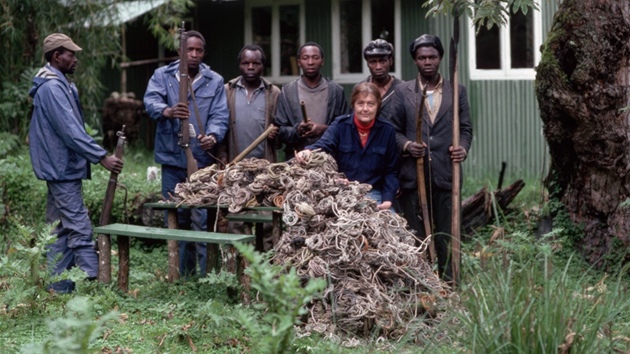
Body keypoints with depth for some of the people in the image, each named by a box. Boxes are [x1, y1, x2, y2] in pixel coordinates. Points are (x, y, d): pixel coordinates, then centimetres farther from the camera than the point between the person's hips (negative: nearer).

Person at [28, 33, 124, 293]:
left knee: (60, 228, 11)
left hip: (60, 168, 11)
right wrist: (101, 157, -24)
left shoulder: (59, 85, 17)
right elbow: (70, 131, -23)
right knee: (79, 228, -11)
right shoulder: (53, 88, -16)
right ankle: (92, 280, -12)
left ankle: (59, 286, 15)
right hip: (63, 168, -11)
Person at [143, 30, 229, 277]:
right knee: (174, 218, 9)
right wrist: (167, 111, -36)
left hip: (202, 160, -1)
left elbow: (219, 115, -4)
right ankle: (180, 273, 20)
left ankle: (202, 274, -1)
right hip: (172, 158, 1)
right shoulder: (162, 76, 6)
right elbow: (151, 101, -12)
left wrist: (213, 136, -27)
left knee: (202, 220, -6)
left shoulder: (215, 82, 7)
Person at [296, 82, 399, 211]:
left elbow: (391, 171, 6)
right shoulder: (340, 125, 1)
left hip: (373, 195, 1)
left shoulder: (387, 130, 3)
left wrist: (388, 200, -7)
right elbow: (323, 145, -17)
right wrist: (308, 151, -41)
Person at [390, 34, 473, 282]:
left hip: (446, 174, 0)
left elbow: (465, 128, 12)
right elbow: (394, 129, 8)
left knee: (446, 236, 2)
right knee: (415, 237, 2)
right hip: (413, 176, 0)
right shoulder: (402, 91, 9)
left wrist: (463, 148, -7)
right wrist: (406, 145, -11)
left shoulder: (457, 91, 12)